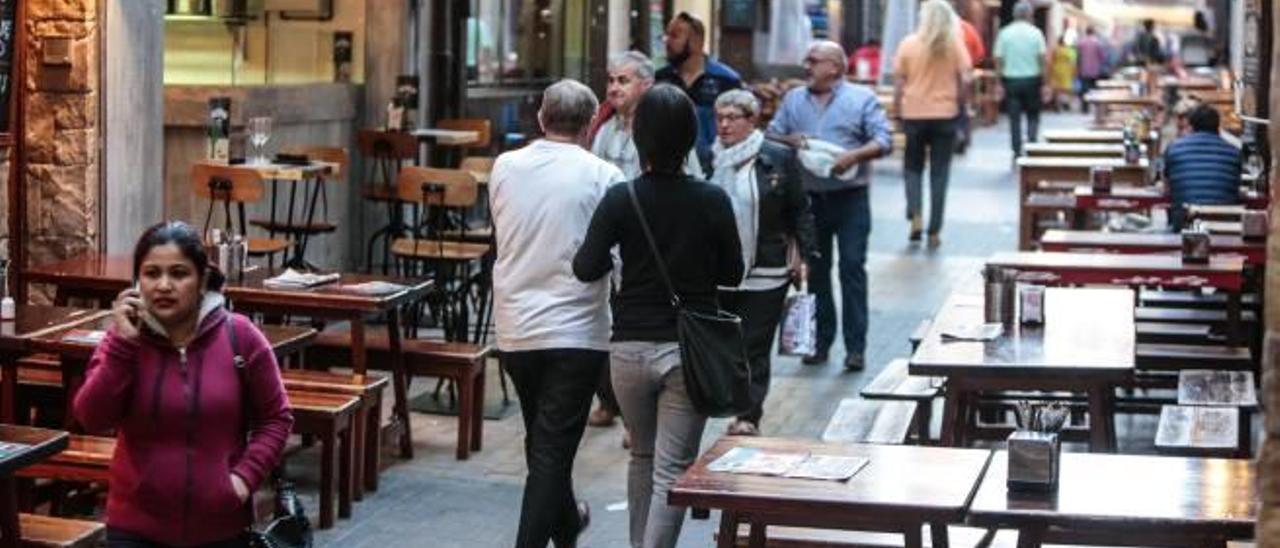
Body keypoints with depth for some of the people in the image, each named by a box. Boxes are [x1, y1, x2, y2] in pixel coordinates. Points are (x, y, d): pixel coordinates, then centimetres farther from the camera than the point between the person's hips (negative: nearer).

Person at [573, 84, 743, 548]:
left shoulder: (621, 199, -7)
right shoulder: (712, 201, -6)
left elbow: (586, 269, -11)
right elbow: (732, 273, 3)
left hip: (630, 348, 2)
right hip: (689, 351, -2)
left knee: (642, 457, 22)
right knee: (672, 471, -1)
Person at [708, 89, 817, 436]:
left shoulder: (778, 159, 0)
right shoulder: (706, 160, 4)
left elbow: (800, 211, 5)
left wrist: (805, 256, -1)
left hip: (764, 276, -2)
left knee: (754, 347, -1)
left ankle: (748, 417, 2)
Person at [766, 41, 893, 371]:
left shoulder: (862, 99, 2)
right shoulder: (794, 100, 13)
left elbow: (884, 141, -5)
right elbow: (771, 136, 10)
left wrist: (855, 155, -20)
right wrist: (789, 140, -11)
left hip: (850, 198, -4)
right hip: (809, 198, 4)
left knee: (852, 267, -7)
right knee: (816, 270, 9)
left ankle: (855, 346, -5)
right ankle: (821, 341, 19)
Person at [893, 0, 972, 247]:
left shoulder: (909, 44, -2)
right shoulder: (956, 45, -1)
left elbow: (899, 83, -2)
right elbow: (965, 81, -5)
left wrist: (897, 110, 7)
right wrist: (961, 105, 8)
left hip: (914, 114, 0)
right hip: (945, 115, 0)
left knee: (912, 166, 16)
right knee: (940, 173, 6)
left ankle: (915, 216, -4)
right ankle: (934, 231, 5)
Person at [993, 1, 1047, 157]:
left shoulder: (1004, 33, -1)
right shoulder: (1035, 33, -4)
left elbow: (998, 58, -3)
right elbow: (1042, 57, -7)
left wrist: (1000, 77, 4)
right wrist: (1043, 79, 0)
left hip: (1011, 79, 1)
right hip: (1031, 79, -1)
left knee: (1014, 118, 5)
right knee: (1033, 115, 12)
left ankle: (1017, 152, 3)